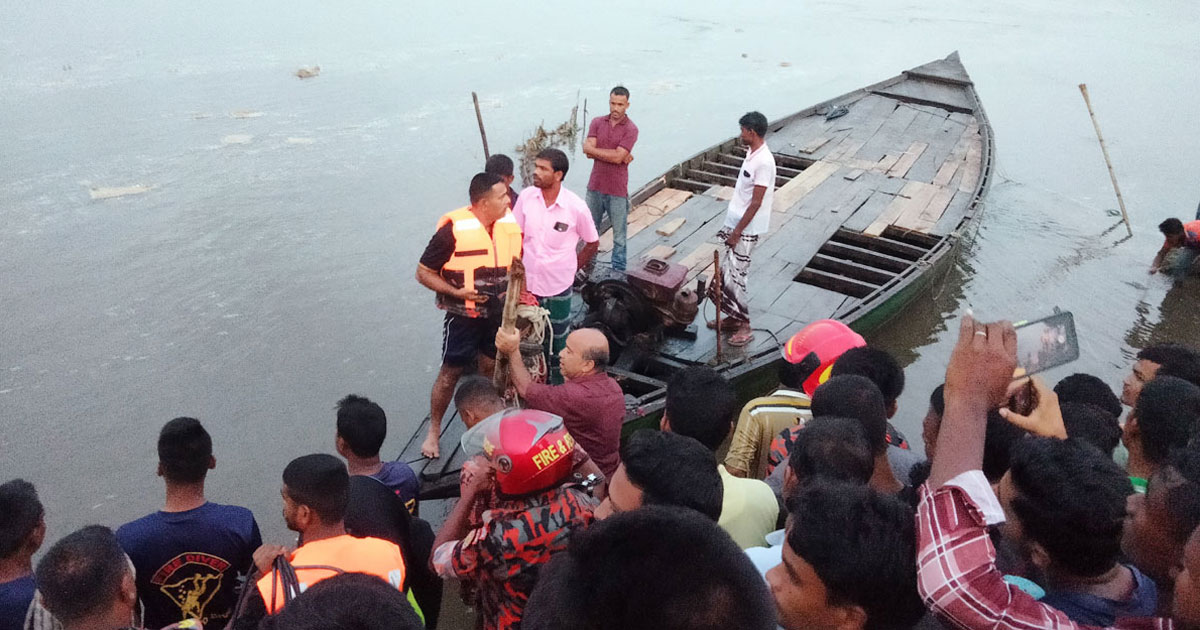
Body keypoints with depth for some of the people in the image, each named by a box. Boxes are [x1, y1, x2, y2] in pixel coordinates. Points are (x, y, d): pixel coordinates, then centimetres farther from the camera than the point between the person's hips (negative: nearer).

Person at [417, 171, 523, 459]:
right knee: (450, 372, 5)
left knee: (491, 369, 18)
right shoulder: (454, 230, -22)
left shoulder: (511, 224, -5)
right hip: (463, 316, -5)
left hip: (498, 313, 5)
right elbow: (423, 273, -15)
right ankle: (433, 430, 22)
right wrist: (456, 292, -24)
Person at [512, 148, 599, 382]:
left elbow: (592, 243, -2)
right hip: (528, 283, 3)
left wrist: (571, 269, 2)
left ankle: (559, 385, 33)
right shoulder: (526, 197, -9)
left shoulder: (576, 207, -17)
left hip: (558, 286, -3)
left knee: (558, 340, 13)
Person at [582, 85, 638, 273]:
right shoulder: (597, 122, 3)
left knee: (619, 236, 6)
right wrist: (618, 155, -17)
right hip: (595, 187, 4)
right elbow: (588, 150, -10)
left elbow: (618, 157, -19)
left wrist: (592, 149, -9)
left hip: (617, 191, -4)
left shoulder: (631, 129, -8)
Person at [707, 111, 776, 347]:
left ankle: (745, 327, 8)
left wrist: (737, 232, -19)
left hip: (746, 230, -9)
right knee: (726, 274, 15)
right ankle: (732, 318, 29)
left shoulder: (763, 162, -22)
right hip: (735, 224, 9)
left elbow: (756, 203, -22)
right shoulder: (751, 153, 9)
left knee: (734, 277, -4)